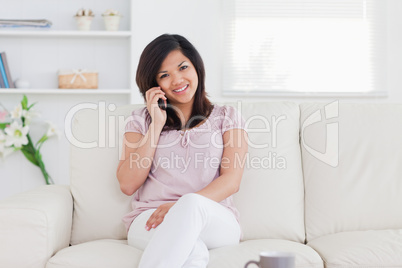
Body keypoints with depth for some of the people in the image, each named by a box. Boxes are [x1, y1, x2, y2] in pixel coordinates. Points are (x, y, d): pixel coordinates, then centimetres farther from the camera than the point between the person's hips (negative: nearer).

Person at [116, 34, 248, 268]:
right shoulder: (141, 120, 19)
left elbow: (232, 180, 0)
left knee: (193, 204, -40)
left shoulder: (227, 117, 16)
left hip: (215, 222, 1)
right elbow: (128, 184, 5)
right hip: (150, 222, 0)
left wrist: (184, 206, -18)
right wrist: (157, 124, 2)